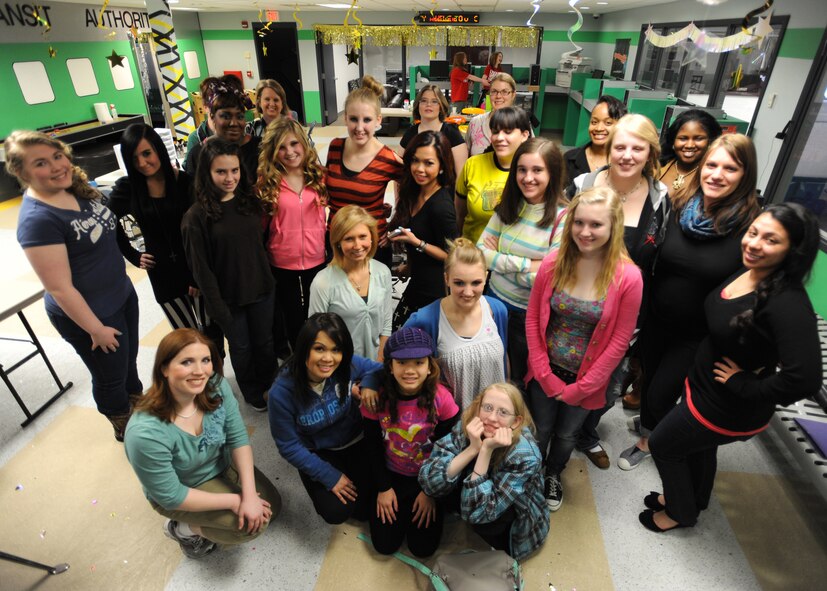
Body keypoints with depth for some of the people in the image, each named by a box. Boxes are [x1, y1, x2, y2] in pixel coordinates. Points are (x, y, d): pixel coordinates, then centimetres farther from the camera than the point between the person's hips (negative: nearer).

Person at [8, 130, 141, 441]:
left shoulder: (78, 190, -3)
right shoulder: (37, 219, -27)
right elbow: (59, 288, -24)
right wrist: (96, 329, -18)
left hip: (122, 293, 7)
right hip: (91, 313, -7)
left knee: (129, 360, 26)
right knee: (111, 377, 15)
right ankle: (126, 429, 41)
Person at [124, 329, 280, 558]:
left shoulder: (216, 387, -25)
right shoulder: (146, 433, -37)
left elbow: (238, 438, -16)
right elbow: (170, 496, -25)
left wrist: (249, 495, -23)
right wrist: (234, 501, -22)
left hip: (222, 465, 5)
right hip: (178, 494, -5)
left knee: (271, 507, 4)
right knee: (251, 525, -16)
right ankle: (183, 529, 6)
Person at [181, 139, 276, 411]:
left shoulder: (250, 202, -2)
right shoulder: (197, 216, -15)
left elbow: (261, 242, 6)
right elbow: (201, 267, -13)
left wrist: (268, 279, 3)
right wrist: (218, 308, -12)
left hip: (261, 288, 3)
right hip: (229, 297, -3)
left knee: (265, 341, 19)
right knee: (241, 347, 16)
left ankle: (269, 385, 45)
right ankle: (251, 393, 42)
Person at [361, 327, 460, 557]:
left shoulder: (441, 398, -23)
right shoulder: (377, 397, -19)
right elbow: (373, 447, -5)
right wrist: (383, 488, -4)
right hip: (392, 476, 1)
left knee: (423, 547, 0)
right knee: (385, 545, 2)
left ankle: (431, 503, 28)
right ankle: (398, 506, 30)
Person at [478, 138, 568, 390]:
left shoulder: (563, 218, -17)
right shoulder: (508, 206, -2)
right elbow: (479, 253, -6)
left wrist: (498, 258, -14)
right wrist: (525, 264, -18)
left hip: (529, 314, -4)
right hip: (495, 300, 5)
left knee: (518, 378, 19)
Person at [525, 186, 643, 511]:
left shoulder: (628, 277, -19)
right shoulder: (553, 263, -15)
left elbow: (619, 341, -12)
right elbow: (533, 318, -7)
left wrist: (581, 387, -10)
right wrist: (545, 374, -10)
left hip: (586, 378, 0)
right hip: (546, 372, 1)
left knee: (567, 435, 22)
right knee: (540, 430, 19)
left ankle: (554, 475, 53)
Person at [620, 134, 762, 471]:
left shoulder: (751, 227, -19)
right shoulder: (680, 209, -7)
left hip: (698, 336, -3)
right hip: (656, 319, 4)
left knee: (661, 393, 9)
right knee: (648, 377, 23)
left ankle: (648, 441, 41)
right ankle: (649, 423, 54)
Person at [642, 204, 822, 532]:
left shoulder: (789, 304, -33)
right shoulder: (743, 271, -9)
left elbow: (805, 379, -38)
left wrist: (743, 384, -26)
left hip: (729, 408, -7)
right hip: (703, 385, 7)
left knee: (662, 445, 13)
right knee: (699, 447, 30)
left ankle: (681, 513, 42)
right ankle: (692, 500, 60)